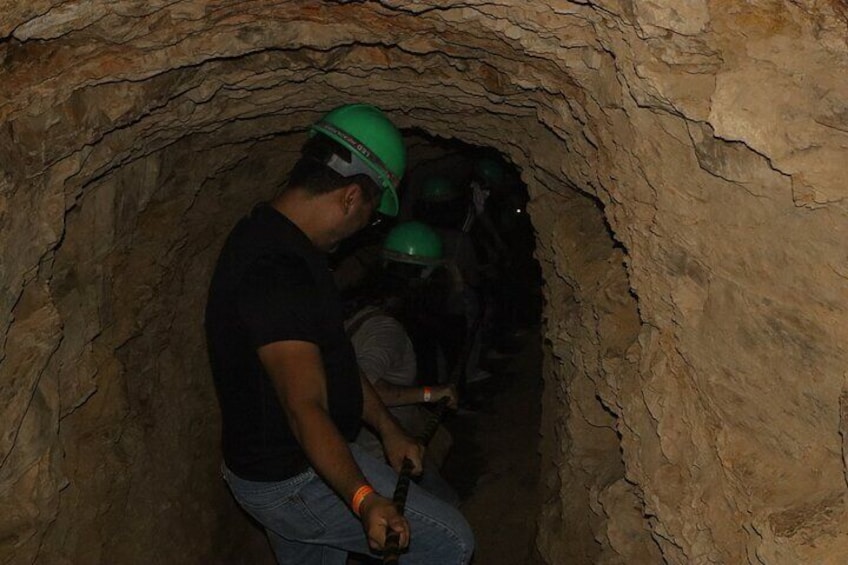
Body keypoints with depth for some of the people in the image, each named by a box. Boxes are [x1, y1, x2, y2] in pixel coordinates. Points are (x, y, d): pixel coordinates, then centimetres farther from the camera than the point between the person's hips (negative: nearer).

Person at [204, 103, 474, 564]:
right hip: (293, 481, -10)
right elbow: (305, 409, -33)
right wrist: (364, 499, -43)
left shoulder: (271, 237, 8)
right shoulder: (277, 272, -27)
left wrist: (388, 430, 16)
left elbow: (331, 357, 14)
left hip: (273, 468, 10)